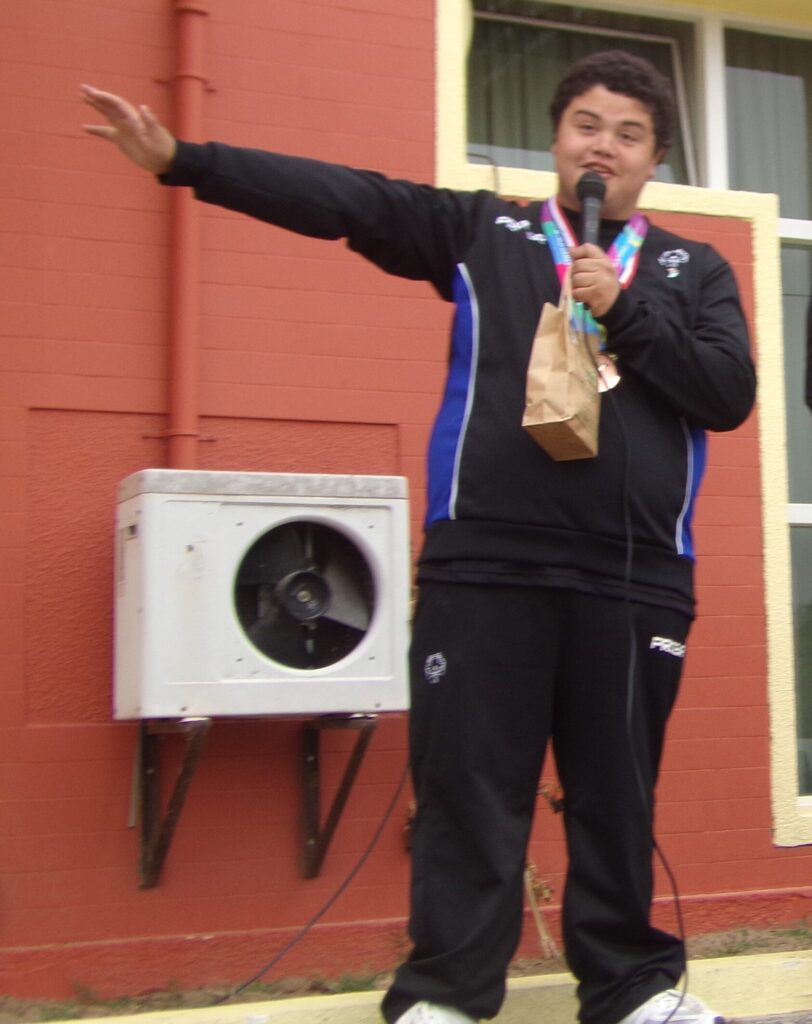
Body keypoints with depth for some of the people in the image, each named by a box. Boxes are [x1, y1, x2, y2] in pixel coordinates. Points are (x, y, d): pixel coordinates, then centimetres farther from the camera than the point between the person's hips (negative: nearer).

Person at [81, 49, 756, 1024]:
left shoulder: (695, 271, 15)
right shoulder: (481, 230, 10)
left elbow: (729, 393, 2)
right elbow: (335, 196, 3)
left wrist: (624, 309, -7)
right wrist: (182, 158, -4)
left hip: (635, 579, 1)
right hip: (482, 567, -1)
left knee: (617, 793, 10)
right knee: (468, 787, 3)